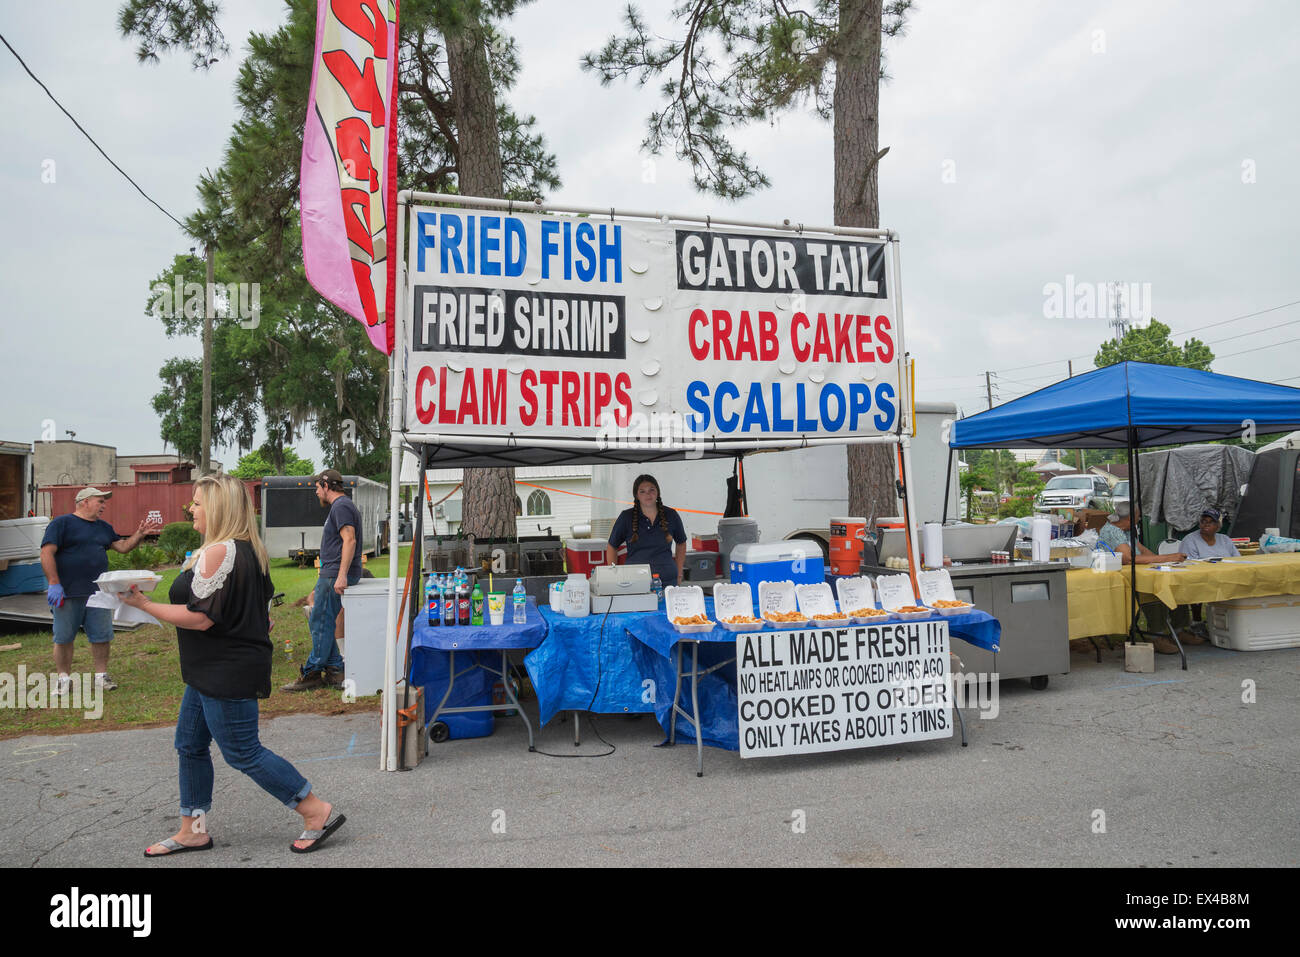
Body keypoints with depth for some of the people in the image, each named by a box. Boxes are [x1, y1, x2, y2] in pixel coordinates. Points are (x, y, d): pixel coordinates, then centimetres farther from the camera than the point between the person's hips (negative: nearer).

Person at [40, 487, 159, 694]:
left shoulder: (104, 527, 16)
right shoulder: (62, 523, -4)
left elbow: (123, 547, 15)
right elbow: (47, 553, -10)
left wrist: (139, 535, -4)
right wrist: (54, 584, -17)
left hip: (99, 592, 5)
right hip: (68, 594, -5)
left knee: (102, 637, 7)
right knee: (63, 638, 5)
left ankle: (101, 675, 19)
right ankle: (64, 678, 19)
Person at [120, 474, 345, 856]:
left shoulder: (217, 552, -20)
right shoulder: (249, 551, 10)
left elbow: (199, 618, -22)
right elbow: (263, 613, 18)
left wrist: (143, 604, -13)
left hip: (226, 673, -10)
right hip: (215, 670, 10)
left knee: (243, 752, -2)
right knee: (190, 744, 18)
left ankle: (317, 813, 4)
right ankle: (193, 830, 30)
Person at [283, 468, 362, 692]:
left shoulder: (341, 506, -12)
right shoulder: (342, 505, 22)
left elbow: (350, 540, -23)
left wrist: (341, 575, -29)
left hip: (335, 575, -11)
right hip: (332, 574, 11)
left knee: (320, 623, -5)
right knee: (320, 623, 12)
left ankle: (312, 673, 2)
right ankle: (334, 671, 13)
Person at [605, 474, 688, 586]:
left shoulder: (670, 515, 6)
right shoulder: (626, 517, 2)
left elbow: (681, 543, 20)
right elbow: (612, 547, 9)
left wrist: (679, 574, 14)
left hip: (667, 580, 1)